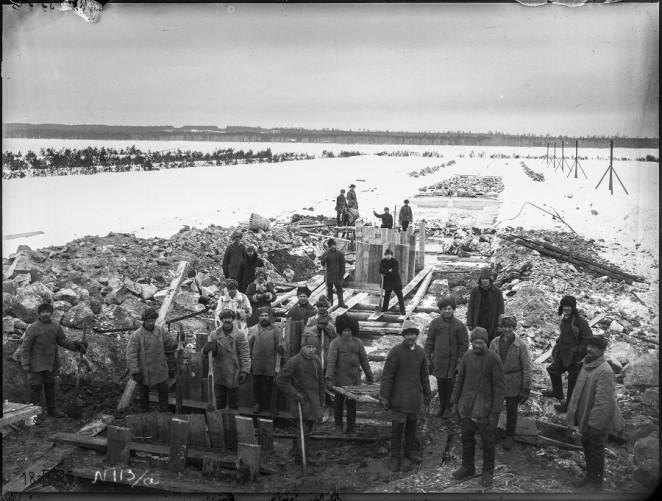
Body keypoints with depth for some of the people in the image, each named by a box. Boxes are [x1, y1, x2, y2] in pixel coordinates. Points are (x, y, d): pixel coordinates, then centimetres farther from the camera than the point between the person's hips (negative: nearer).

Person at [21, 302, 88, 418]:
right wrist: (25, 364, -13)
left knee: (50, 385, 13)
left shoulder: (56, 326, -1)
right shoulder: (32, 328, -15)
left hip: (50, 363, 5)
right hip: (36, 364, -5)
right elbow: (25, 346, -11)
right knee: (36, 386, 1)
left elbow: (63, 341, 6)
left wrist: (77, 345, -7)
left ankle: (51, 409, 24)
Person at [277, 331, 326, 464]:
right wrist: (295, 395, -13)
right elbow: (282, 380, -11)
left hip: (314, 401, 7)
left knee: (308, 427, 16)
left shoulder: (317, 360, 7)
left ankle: (295, 449, 36)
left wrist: (321, 402, 15)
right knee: (303, 430, -6)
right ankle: (300, 458, 6)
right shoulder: (294, 362, -14)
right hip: (302, 401, -7)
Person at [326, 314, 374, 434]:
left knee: (352, 404, 4)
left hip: (354, 379, 2)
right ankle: (338, 426, 26)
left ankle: (351, 428, 15)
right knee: (339, 402, 11)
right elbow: (331, 361, -12)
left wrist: (370, 378, 11)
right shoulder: (335, 343, -5)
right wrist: (329, 379, -20)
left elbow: (364, 360, 12)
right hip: (340, 378, -2)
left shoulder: (357, 342, 7)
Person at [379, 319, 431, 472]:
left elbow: (424, 375, 14)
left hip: (415, 396, 5)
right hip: (399, 397, -5)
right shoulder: (396, 351, -14)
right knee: (397, 426, -1)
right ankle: (395, 458, 12)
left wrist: (427, 394, 18)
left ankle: (410, 451, 35)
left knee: (412, 424, 16)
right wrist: (384, 396, -14)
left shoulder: (420, 352, 3)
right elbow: (387, 375, -12)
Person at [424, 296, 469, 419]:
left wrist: (460, 362, -6)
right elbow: (429, 342, 5)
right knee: (440, 384, 12)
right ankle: (441, 406, 29)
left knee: (450, 385, 6)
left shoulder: (459, 325, -6)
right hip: (438, 361, 2)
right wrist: (428, 359, 3)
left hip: (452, 362, -2)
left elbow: (464, 345, -2)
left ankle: (448, 408, 22)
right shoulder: (435, 323, -2)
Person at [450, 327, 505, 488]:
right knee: (467, 437, 15)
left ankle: (488, 472, 25)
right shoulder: (467, 356, 0)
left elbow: (499, 387, -12)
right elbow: (460, 380, 9)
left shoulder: (494, 359, -14)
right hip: (467, 406, 4)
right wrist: (454, 402, 10)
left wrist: (495, 413, -13)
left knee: (487, 441, 8)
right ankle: (468, 468, 32)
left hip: (485, 407, -4)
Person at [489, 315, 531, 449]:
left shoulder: (521, 345, -14)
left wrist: (526, 389, -9)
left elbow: (526, 368, -10)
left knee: (512, 411, 14)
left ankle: (509, 436, 34)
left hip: (513, 385, -2)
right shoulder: (494, 342, -5)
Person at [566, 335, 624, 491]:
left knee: (596, 452, 10)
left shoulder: (604, 371, -26)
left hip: (597, 422, -8)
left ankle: (596, 482, 27)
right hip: (584, 418, 8)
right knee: (587, 448, 23)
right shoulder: (587, 364, 2)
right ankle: (589, 475, 41)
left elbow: (603, 402, -26)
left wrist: (593, 423, -22)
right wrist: (574, 415, 14)